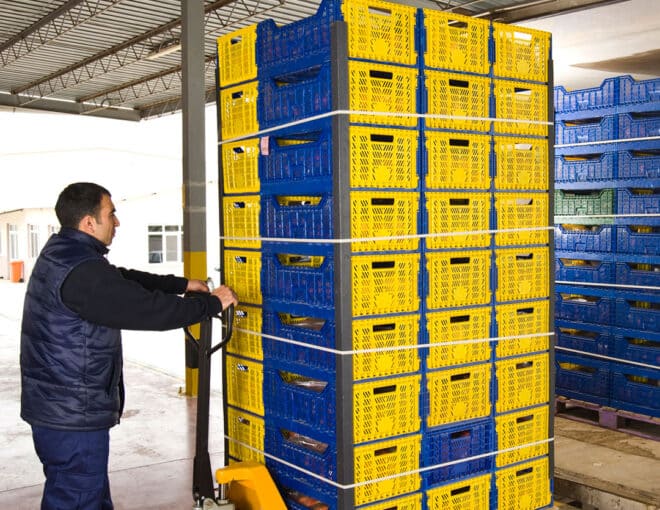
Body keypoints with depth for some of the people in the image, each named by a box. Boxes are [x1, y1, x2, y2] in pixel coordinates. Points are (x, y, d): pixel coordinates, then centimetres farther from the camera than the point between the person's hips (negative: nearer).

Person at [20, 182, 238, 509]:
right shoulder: (83, 272, -24)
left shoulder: (59, 254, 8)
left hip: (54, 406, 10)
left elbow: (125, 281, 17)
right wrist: (213, 303, -10)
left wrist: (183, 284, 17)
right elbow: (151, 309, -23)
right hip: (73, 415, -10)